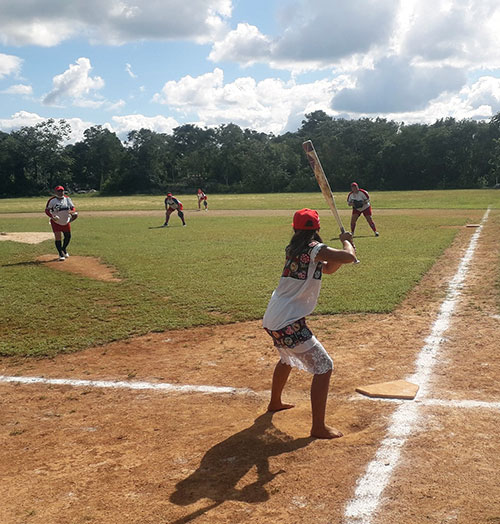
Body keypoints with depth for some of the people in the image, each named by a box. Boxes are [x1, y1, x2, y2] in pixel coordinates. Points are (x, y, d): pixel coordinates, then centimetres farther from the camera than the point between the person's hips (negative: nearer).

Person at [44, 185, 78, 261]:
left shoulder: (67, 199, 3)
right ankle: (61, 254, 0)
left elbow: (72, 207, 5)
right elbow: (47, 210, -12)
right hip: (56, 223, -5)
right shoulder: (52, 200, -10)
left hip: (66, 222, 5)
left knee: (68, 236, 12)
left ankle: (64, 249, 38)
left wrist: (73, 212, -19)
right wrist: (52, 216, -30)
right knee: (58, 237, -9)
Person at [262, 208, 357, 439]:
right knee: (324, 366, -1)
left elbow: (327, 268, 22)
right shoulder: (313, 248, -14)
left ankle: (274, 402, 54)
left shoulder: (293, 249, 13)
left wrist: (345, 249, 7)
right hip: (289, 324, -9)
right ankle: (318, 427, 0)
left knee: (288, 358, 34)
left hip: (272, 320, 9)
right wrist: (346, 241, 0)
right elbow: (349, 257, -21)